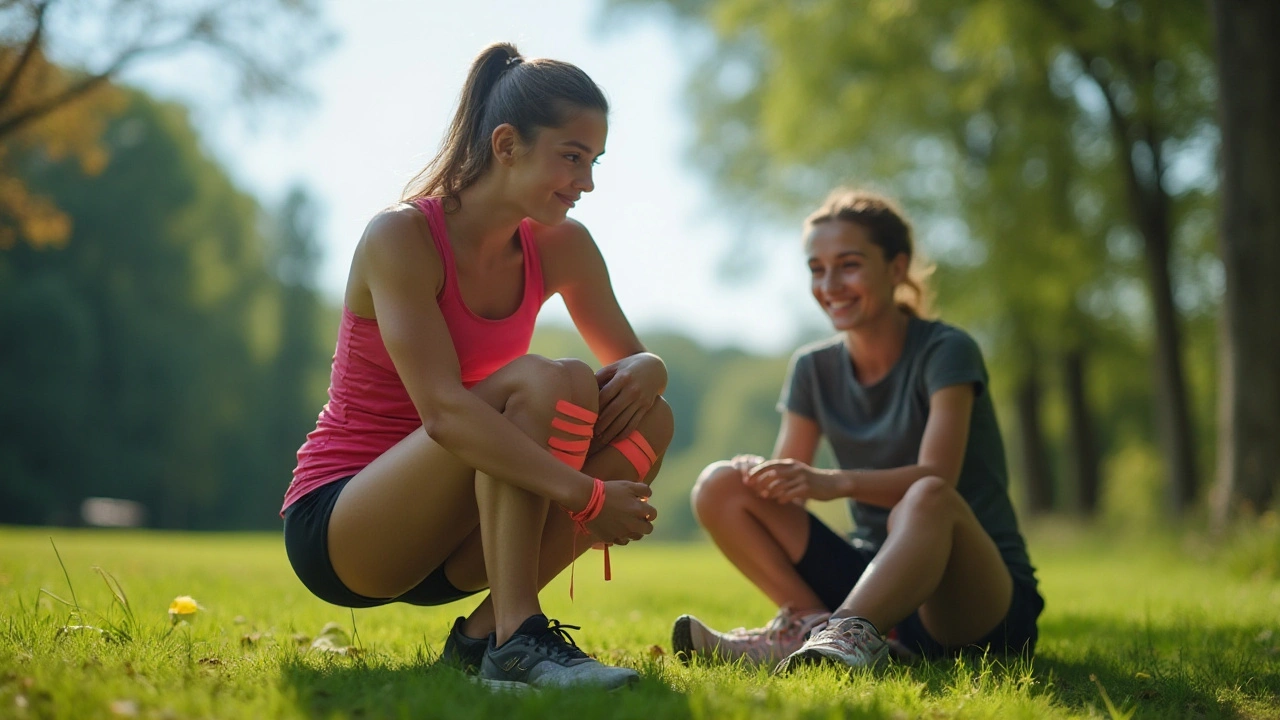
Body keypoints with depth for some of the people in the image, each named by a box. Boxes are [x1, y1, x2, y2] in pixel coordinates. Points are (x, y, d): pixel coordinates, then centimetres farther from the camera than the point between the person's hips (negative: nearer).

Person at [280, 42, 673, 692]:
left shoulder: (560, 248, 1)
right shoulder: (401, 237, -18)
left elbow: (634, 358, 9)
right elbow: (444, 412, -29)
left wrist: (641, 374, -17)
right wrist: (585, 495, -35)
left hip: (442, 543, 7)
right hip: (336, 527, -7)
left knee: (651, 422, -11)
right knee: (541, 382, -28)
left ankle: (485, 629, -13)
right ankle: (515, 638, -29)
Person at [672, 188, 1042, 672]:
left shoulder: (945, 352, -8)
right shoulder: (813, 369, 8)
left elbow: (936, 476, -21)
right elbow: (788, 477, 1)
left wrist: (835, 482, -38)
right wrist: (763, 475, -23)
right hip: (875, 576, 5)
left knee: (927, 500, -40)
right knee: (719, 485, -9)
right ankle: (815, 622, -21)